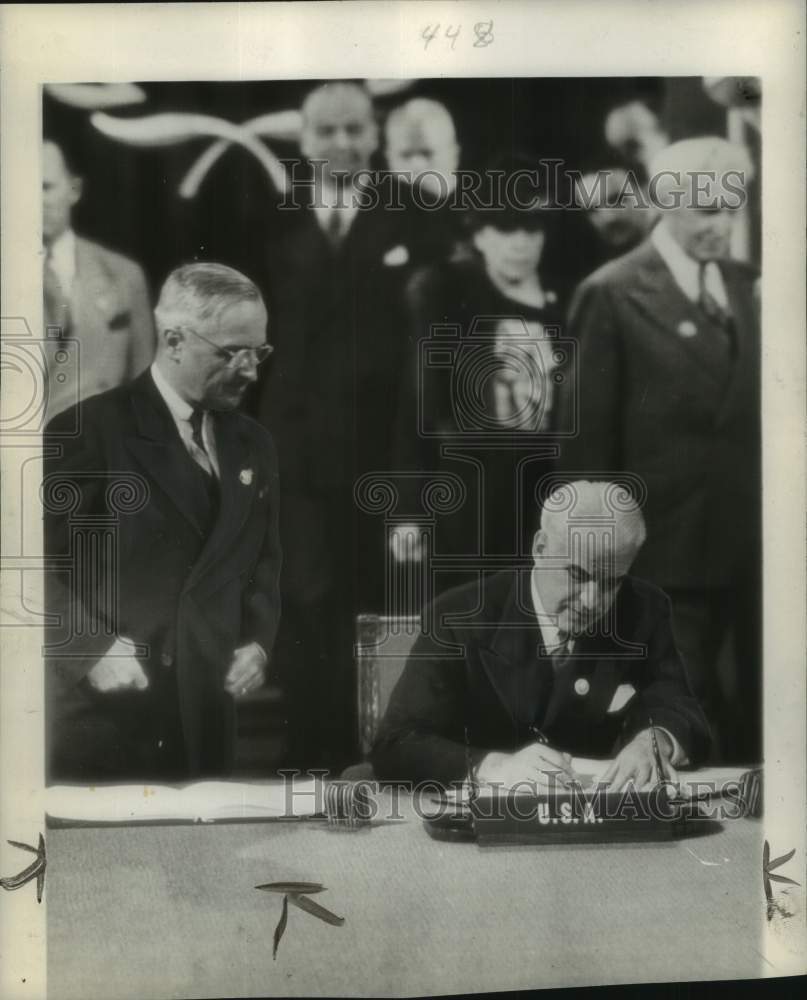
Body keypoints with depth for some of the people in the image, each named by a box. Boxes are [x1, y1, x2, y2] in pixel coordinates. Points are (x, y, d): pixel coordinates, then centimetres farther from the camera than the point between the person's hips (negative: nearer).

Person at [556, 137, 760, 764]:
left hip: (748, 549, 5)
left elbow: (753, 415, 11)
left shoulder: (749, 288, 11)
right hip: (668, 555, -5)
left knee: (751, 729, 15)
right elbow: (588, 438, -7)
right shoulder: (614, 294, -6)